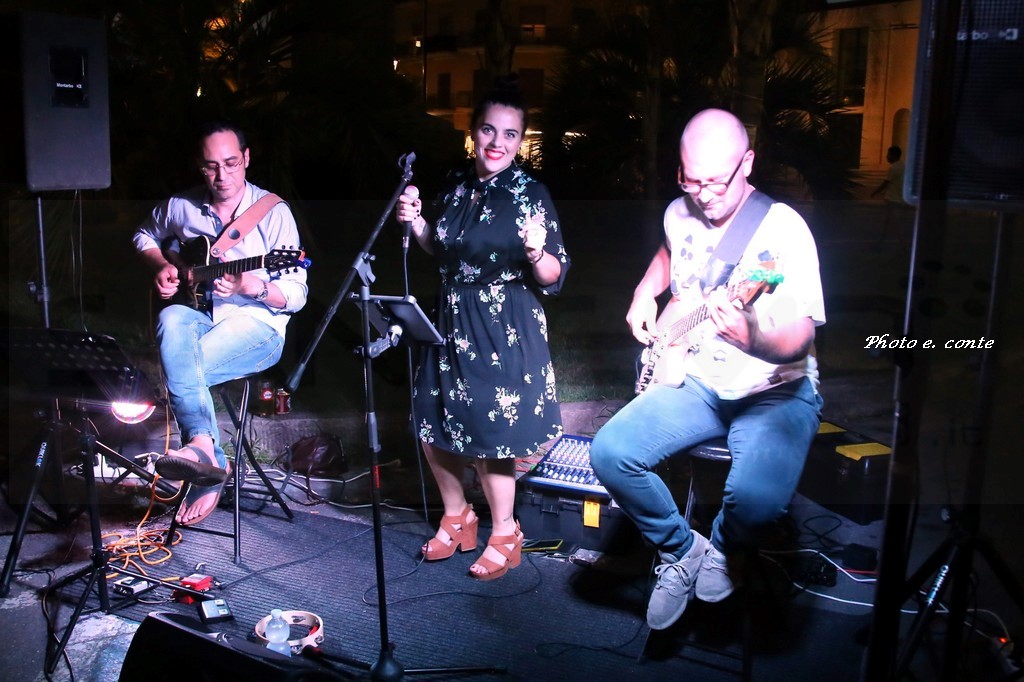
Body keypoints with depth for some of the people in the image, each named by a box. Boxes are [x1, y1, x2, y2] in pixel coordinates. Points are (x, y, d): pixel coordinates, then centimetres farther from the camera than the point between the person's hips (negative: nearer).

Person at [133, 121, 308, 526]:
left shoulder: (272, 212, -6)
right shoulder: (181, 205, 6)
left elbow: (297, 295, -8)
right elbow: (145, 236, 29)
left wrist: (252, 287, -27)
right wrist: (161, 267, 7)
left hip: (256, 325, -3)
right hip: (198, 314, 4)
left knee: (178, 367, -30)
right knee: (172, 323, -34)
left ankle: (206, 481, -25)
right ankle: (204, 446, -44)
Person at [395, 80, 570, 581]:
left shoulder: (530, 194, -11)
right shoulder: (457, 186, 4)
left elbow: (553, 278, -13)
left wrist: (536, 251, -32)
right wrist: (415, 223, 1)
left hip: (505, 333, -6)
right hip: (451, 326, 6)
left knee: (490, 434, 0)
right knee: (432, 426, 12)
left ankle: (504, 535, 23)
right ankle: (456, 516, 36)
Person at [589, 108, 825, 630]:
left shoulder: (783, 230, -17)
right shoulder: (679, 214, 2)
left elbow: (798, 341, -22)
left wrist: (752, 337, -43)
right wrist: (645, 294, 10)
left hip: (775, 391, -5)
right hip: (695, 382, 5)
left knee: (758, 496, -32)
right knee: (609, 454, -17)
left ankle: (723, 549, 8)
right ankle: (680, 550, 9)